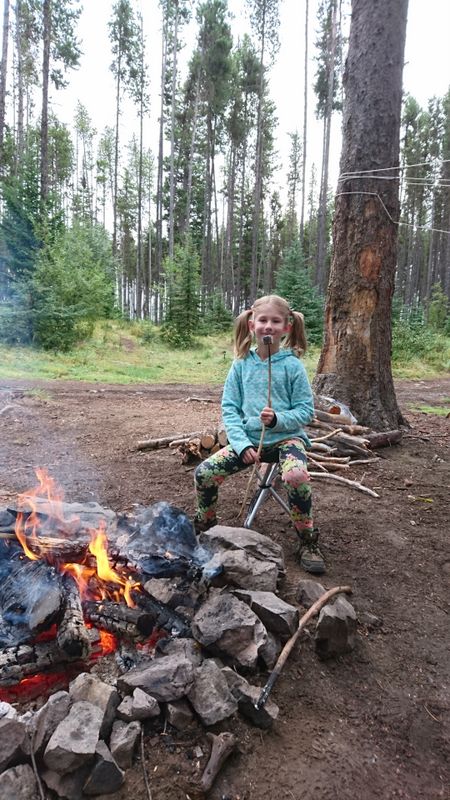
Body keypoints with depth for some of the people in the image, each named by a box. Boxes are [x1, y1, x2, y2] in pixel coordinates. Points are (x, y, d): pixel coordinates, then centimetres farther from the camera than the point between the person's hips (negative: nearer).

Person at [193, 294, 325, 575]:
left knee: (296, 476, -34)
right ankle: (205, 526, 18)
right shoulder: (241, 364, 2)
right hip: (248, 438, 3)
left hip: (286, 436, -3)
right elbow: (229, 408, 1)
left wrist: (277, 419, -22)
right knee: (204, 472, -13)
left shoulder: (292, 364, -6)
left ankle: (308, 541, -8)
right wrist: (242, 443, -11)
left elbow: (306, 410, -4)